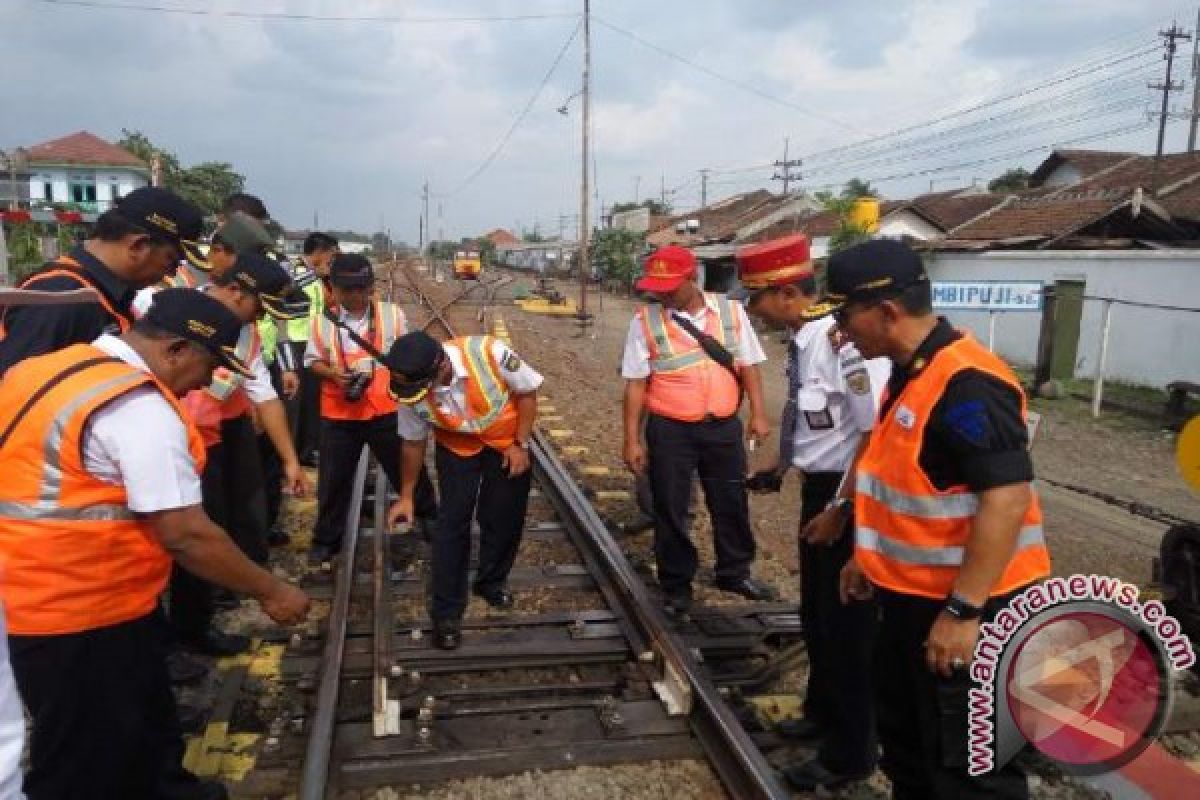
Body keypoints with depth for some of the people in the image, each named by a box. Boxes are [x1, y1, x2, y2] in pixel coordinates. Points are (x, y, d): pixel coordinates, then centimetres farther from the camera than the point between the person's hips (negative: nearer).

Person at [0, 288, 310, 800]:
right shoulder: (139, 407, -23)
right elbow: (186, 534, -24)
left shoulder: (51, 366, 6)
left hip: (42, 598, 9)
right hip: (85, 616, -9)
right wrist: (271, 592, -13)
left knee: (138, 730, 25)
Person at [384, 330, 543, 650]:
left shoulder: (489, 352, -37)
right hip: (457, 447, 1)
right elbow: (413, 442, -8)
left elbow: (527, 393, -18)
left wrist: (521, 444, -15)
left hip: (508, 441, 0)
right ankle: (446, 613, 7)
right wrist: (406, 496, 0)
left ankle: (491, 582, 32)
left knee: (505, 518, 7)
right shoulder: (411, 388, -27)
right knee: (453, 522, -5)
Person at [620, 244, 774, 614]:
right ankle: (676, 587, 29)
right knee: (671, 510, 10)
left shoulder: (730, 311, -2)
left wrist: (758, 414, 0)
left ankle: (735, 573, 39)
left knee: (732, 503, 16)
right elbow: (636, 384, -5)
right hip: (670, 431, -2)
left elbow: (748, 366, 6)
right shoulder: (645, 320, -8)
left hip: (724, 426, 2)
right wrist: (633, 440, -6)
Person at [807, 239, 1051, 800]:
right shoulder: (908, 373, 7)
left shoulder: (966, 383, -25)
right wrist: (867, 556, 21)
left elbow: (1007, 499, -30)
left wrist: (963, 611, -28)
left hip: (966, 608, -10)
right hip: (911, 596, 10)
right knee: (904, 739, 25)